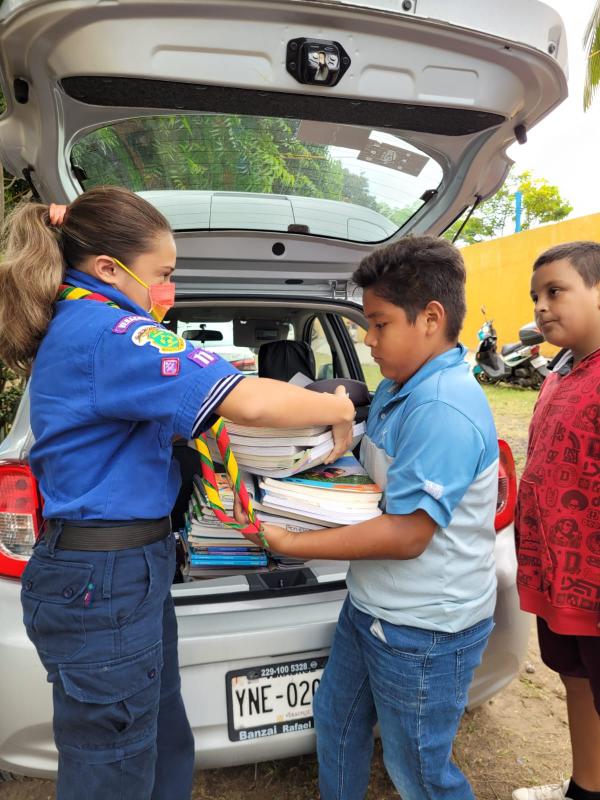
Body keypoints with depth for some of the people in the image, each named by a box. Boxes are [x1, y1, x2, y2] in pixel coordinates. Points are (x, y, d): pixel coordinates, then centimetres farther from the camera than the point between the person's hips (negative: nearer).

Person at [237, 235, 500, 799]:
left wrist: (288, 542, -24)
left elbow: (405, 535, -29)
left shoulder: (445, 409, -28)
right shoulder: (395, 388, 3)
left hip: (424, 630, -9)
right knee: (336, 724, 27)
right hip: (370, 606, 9)